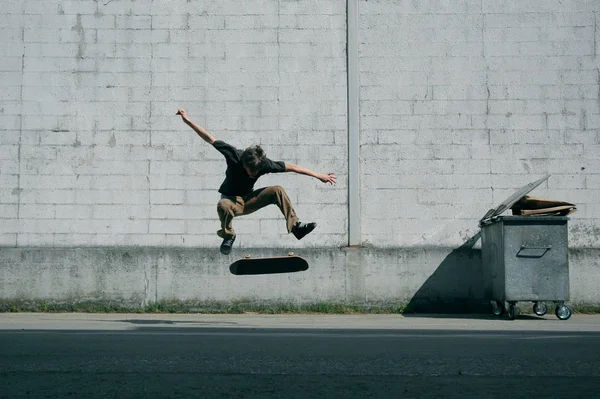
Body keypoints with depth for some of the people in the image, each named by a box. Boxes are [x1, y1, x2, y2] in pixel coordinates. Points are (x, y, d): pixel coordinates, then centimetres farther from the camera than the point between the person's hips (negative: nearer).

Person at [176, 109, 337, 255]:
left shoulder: (264, 164, -18)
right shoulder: (234, 155, -24)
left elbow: (292, 167, -11)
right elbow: (210, 139, -18)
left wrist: (319, 175, -11)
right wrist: (187, 121, -18)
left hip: (249, 199, 3)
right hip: (231, 199, -3)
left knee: (277, 190, -20)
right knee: (223, 205, -40)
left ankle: (296, 226, -15)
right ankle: (228, 235, -13)